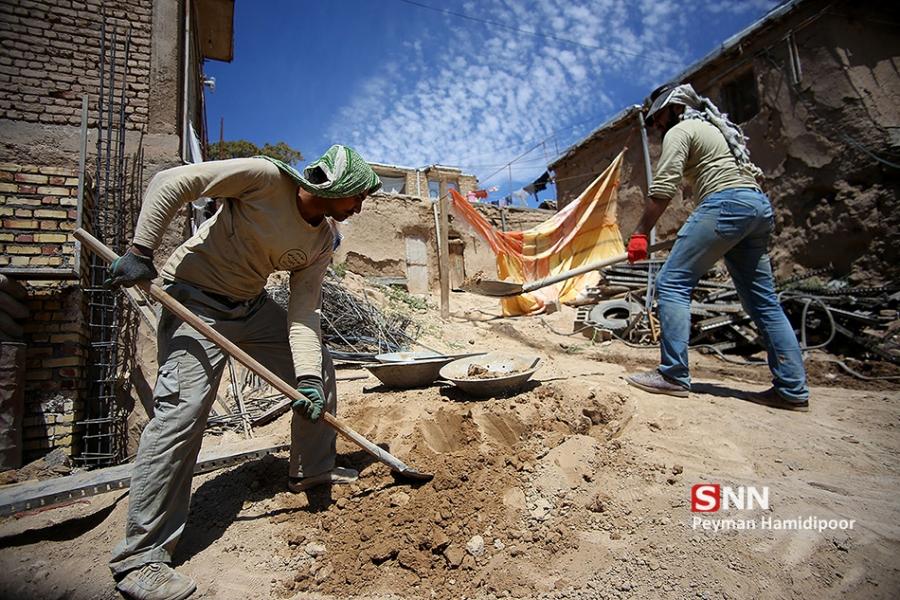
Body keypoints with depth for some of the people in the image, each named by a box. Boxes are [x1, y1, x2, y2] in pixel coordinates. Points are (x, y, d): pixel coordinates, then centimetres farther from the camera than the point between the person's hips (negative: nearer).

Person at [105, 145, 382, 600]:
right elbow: (170, 183, -16)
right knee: (182, 410, -17)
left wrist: (308, 378, -18)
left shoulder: (322, 243, -4)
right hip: (194, 301, -7)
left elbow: (303, 314, -7)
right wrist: (141, 252, -20)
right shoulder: (264, 177, -21)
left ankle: (311, 469, 27)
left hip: (251, 306, 7)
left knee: (319, 366, 8)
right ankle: (139, 557, -3)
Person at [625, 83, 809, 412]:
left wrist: (640, 234, -9)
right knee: (763, 299, 8)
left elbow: (662, 188, -9)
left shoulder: (679, 130, 4)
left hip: (727, 203, -10)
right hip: (759, 205, 10)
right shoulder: (711, 128, 31)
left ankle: (673, 376, -15)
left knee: (672, 283, -11)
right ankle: (792, 389, 9)